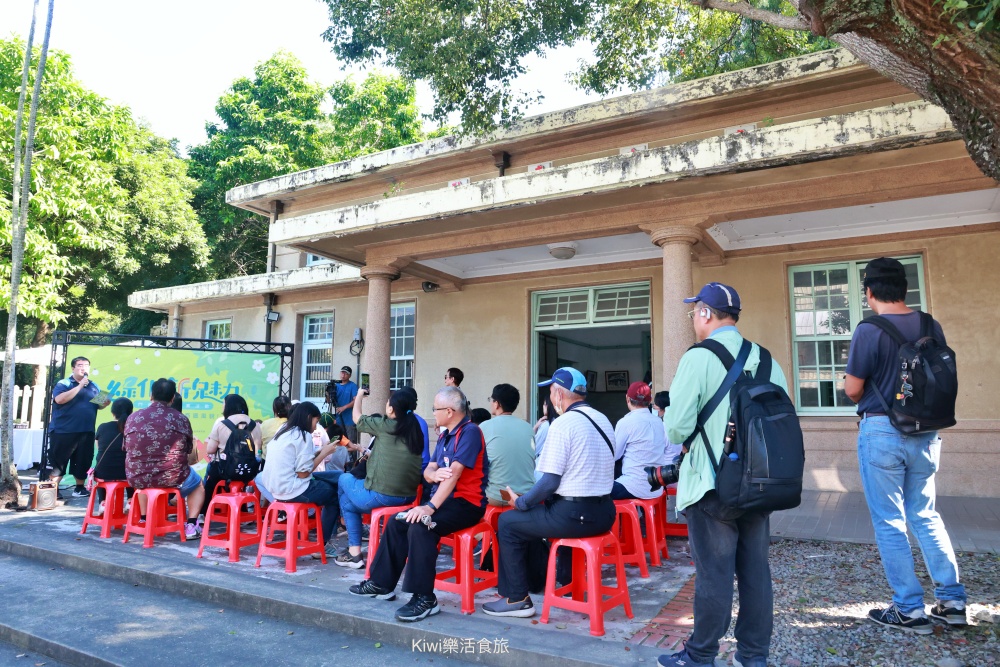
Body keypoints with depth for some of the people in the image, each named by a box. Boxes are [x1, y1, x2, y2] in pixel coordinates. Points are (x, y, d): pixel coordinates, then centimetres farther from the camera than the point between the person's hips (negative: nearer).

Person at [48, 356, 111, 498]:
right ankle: (53, 489, 8)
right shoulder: (63, 384, -3)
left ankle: (80, 488, 22)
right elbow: (60, 399, -21)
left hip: (86, 431, 5)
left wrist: (104, 404, -6)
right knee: (58, 461, 0)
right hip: (63, 431, -5)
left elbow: (98, 405, 18)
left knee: (83, 461, 10)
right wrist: (79, 386, -21)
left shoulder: (94, 386, 12)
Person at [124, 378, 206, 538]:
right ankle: (191, 525, 11)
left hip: (137, 479, 3)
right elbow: (192, 457, 2)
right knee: (197, 484, 29)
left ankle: (144, 520, 38)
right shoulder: (181, 420, -3)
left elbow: (128, 450, 13)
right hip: (172, 478, -3)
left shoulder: (133, 417, 2)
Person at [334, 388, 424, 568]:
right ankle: (354, 551, 24)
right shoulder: (415, 429, 7)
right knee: (350, 502, 27)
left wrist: (359, 395, 26)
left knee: (345, 478, 23)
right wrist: (371, 454, 28)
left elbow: (357, 417, 10)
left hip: (381, 496, -6)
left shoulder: (385, 426, -8)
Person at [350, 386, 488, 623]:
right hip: (444, 499, 10)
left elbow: (454, 473, -25)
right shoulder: (445, 435, 15)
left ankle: (425, 598, -22)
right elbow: (428, 471, 11)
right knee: (397, 522, 6)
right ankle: (382, 583, 18)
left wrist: (430, 507, -30)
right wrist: (434, 474, -15)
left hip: (466, 503, -10)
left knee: (420, 525, -29)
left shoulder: (470, 432, -15)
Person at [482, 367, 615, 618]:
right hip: (604, 513, 9)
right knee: (537, 513, 32)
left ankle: (517, 599, 10)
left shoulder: (563, 424, -15)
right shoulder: (603, 420, 10)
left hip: (574, 515, -9)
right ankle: (566, 582, 40)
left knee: (508, 522, 7)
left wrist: (521, 502, -2)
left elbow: (550, 481, -18)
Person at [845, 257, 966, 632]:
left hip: (882, 432, -6)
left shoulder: (869, 331, -15)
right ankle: (951, 601, 21)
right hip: (925, 432, 6)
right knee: (925, 516, 19)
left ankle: (910, 610, 11)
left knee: (889, 522, 5)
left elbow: (852, 389, -12)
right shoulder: (931, 327, 3)